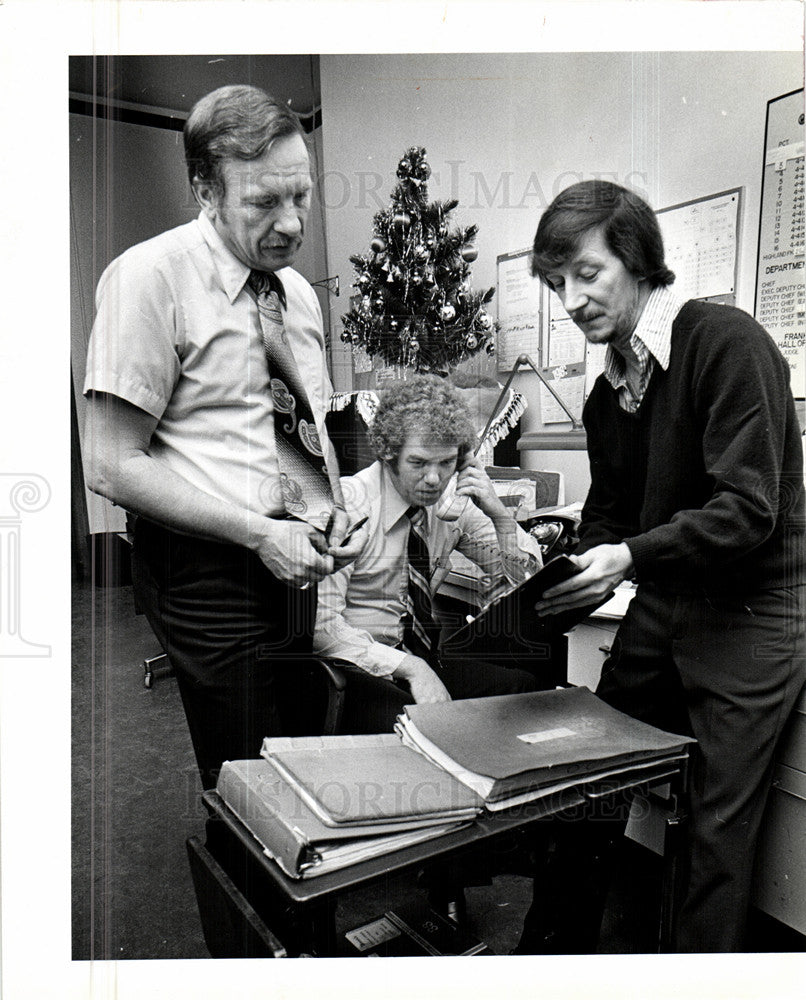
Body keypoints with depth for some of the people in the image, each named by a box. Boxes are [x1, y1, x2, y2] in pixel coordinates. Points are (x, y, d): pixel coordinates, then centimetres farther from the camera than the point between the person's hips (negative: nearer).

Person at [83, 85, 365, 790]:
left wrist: (336, 514, 2)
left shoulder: (298, 293, 12)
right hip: (209, 568, -6)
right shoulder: (148, 277, -10)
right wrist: (260, 533, -17)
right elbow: (113, 466, -13)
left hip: (298, 568, 7)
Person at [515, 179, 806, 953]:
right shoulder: (606, 394, 8)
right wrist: (559, 579, -6)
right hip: (658, 610, 7)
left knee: (717, 828, 1)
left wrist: (630, 558, -29)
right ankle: (551, 948, 29)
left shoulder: (728, 343, -15)